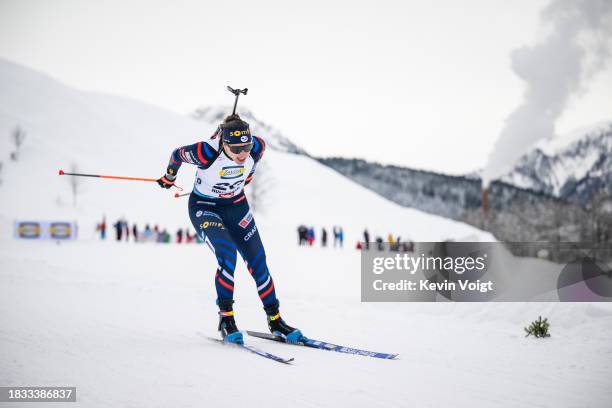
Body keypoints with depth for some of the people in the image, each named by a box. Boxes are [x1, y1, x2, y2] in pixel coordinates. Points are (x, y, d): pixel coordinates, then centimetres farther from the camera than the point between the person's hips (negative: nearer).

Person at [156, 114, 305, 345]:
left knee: (258, 262, 0)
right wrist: (169, 178, 8)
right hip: (204, 208, -4)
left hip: (236, 205, 4)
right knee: (227, 256, -24)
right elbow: (177, 155, -13)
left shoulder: (256, 147, -23)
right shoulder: (207, 153, -34)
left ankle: (275, 321, 14)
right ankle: (226, 319, -9)